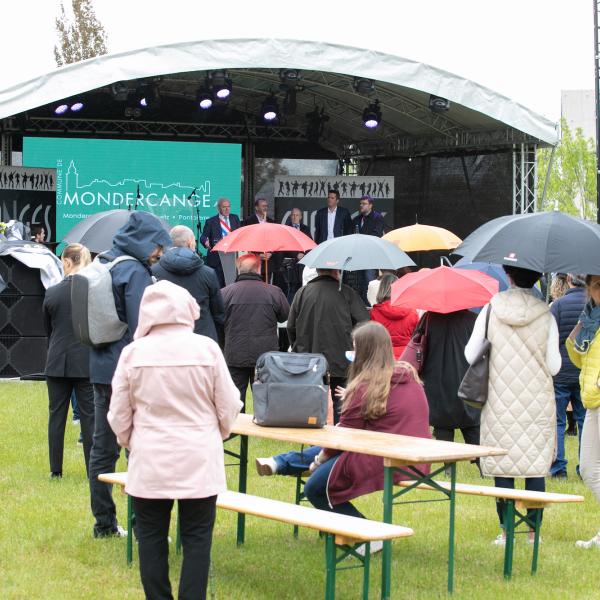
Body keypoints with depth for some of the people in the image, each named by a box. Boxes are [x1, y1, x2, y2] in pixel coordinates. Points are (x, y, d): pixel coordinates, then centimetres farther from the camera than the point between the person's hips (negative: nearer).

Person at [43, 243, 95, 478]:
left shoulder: (52, 293, -3)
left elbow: (47, 329, 8)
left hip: (57, 363, 1)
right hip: (87, 362, -1)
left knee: (57, 415, 10)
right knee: (89, 416, 4)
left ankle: (56, 470, 14)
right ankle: (94, 470, 4)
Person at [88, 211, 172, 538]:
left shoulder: (101, 266, 11)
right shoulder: (135, 272, -15)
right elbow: (142, 329, -18)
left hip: (101, 370, 9)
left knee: (103, 447, 12)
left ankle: (104, 522, 19)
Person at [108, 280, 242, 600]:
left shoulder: (133, 352, -5)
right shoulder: (206, 348, -6)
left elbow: (119, 415, 2)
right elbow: (228, 407, 1)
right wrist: (217, 434, 22)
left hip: (150, 463, 0)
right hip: (199, 462, 0)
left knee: (152, 538, 10)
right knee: (196, 539, 7)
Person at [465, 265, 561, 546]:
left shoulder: (490, 309, -3)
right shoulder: (545, 315, -4)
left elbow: (470, 355, 1)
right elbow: (554, 366, -3)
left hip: (500, 400, 0)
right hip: (537, 402, 0)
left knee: (502, 464, 6)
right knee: (536, 466, 6)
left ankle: (505, 530, 7)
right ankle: (533, 530, 7)